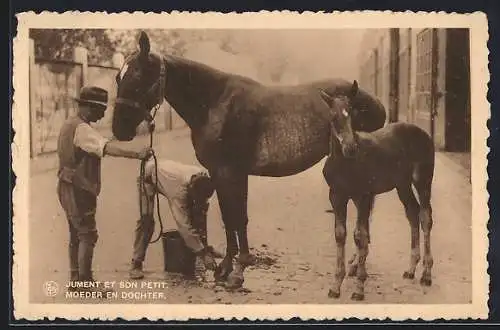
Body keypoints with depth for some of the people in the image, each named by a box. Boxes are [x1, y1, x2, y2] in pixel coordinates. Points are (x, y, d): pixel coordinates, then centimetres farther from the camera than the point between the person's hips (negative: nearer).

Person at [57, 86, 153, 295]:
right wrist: (137, 154, -47)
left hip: (68, 188, 10)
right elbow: (107, 147, -35)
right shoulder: (82, 129, -19)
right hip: (78, 190, -10)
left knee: (76, 235, 16)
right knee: (87, 235, -6)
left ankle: (75, 281, 23)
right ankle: (85, 283, -2)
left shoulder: (69, 125, 13)